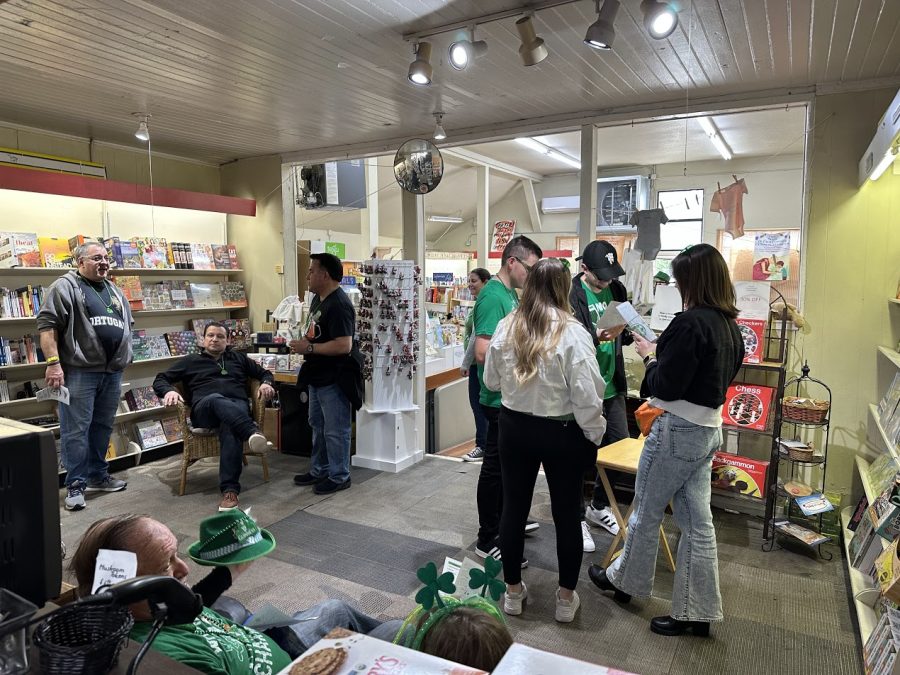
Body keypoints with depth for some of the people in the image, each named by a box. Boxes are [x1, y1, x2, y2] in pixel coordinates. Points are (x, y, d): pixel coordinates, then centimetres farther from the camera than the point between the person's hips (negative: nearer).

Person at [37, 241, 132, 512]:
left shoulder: (114, 291, 17)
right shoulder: (65, 287, -5)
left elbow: (127, 325, 24)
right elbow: (47, 324, -11)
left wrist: (123, 357, 18)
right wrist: (53, 363, -18)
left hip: (112, 372, 7)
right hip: (80, 372, -6)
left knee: (103, 426, 13)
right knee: (76, 429, -2)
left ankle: (98, 476, 24)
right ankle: (75, 485, 7)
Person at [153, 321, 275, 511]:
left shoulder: (239, 358, 31)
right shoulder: (190, 361, 28)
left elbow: (264, 373, 33)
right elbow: (160, 379, 23)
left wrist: (266, 383, 7)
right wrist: (169, 391, -2)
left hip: (237, 407, 1)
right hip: (204, 408, 0)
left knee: (230, 427, -39)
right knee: (216, 399, -41)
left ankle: (230, 490, -51)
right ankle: (253, 432, -65)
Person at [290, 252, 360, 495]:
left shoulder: (338, 305, -22)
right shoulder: (318, 299, 10)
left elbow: (344, 345, -29)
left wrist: (309, 348, -23)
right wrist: (302, 343, 4)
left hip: (335, 378, -10)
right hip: (318, 375, 10)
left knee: (335, 430, 2)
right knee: (317, 425, 21)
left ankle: (339, 477, 17)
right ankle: (319, 470, 36)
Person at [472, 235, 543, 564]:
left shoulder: (511, 294, 10)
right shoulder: (493, 297, -20)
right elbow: (483, 352, -28)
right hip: (501, 398, -10)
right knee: (495, 468, 2)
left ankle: (505, 521, 40)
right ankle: (488, 540, 15)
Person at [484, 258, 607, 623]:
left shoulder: (506, 326, -6)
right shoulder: (572, 332, -17)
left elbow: (491, 381, 4)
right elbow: (587, 394, -17)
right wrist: (594, 434, -2)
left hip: (515, 427, 3)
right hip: (561, 432, -3)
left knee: (514, 508, 15)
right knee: (566, 514, 13)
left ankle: (513, 590, 30)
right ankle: (566, 598, 27)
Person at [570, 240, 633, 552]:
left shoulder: (616, 290, 8)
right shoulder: (571, 294, -12)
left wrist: (625, 333, -6)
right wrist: (598, 337, -37)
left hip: (613, 386, 7)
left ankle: (598, 506, 36)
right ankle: (576, 517, 22)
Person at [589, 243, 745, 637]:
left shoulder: (690, 323, -21)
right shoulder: (729, 325, 7)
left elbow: (665, 386, -21)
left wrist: (650, 356, -4)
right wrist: (662, 355, 11)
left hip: (678, 429, -8)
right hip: (709, 428, 9)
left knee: (647, 512, 11)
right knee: (697, 521, 12)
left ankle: (624, 580, 32)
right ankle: (697, 612, 22)